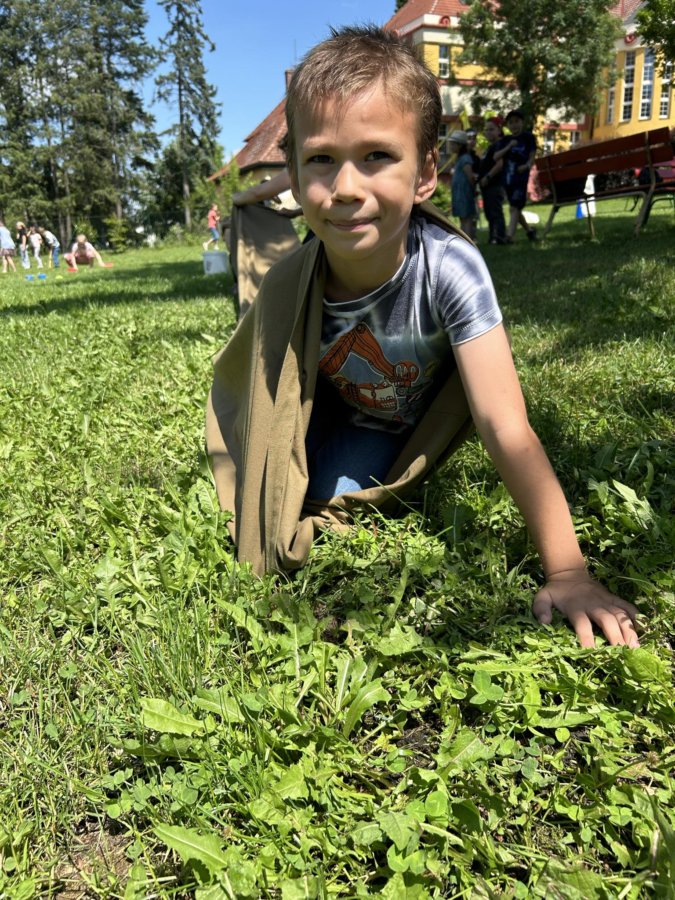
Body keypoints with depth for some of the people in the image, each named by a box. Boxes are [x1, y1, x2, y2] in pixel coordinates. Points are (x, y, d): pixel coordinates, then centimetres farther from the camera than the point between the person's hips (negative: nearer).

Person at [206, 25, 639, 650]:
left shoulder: (449, 268, -37)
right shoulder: (286, 288, -29)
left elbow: (507, 429, -38)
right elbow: (271, 401, -13)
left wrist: (567, 571, -40)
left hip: (414, 421, -2)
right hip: (334, 409, 3)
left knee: (332, 496, -17)